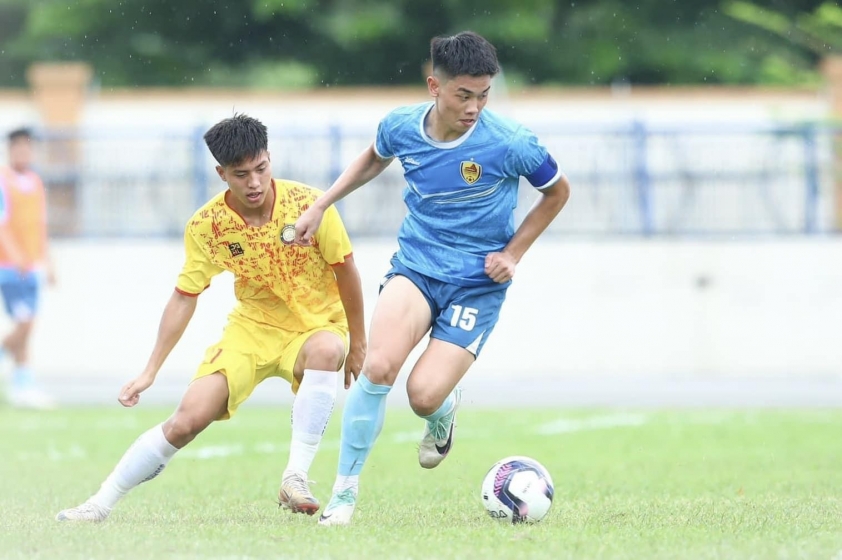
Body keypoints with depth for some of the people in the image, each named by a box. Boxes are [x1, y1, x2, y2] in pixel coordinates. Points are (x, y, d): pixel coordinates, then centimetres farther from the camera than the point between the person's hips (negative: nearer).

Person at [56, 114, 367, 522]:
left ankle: (296, 479, -34)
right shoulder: (205, 226, -12)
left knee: (327, 349, -39)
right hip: (252, 327, 1)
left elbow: (346, 271, -5)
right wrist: (150, 372, -1)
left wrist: (358, 343, 1)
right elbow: (184, 297, -1)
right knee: (188, 419, -16)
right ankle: (101, 503, 0)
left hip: (316, 325, -1)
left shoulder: (310, 205, -18)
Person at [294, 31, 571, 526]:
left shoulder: (510, 144, -17)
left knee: (424, 395, -17)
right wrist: (321, 206, 15)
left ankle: (445, 411, 24)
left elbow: (557, 192, 3)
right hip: (415, 266, 2)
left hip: (477, 283, -2)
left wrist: (513, 253, -3)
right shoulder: (401, 127, -7)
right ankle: (345, 492, -10)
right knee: (378, 367, -24)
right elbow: (374, 159, 20)